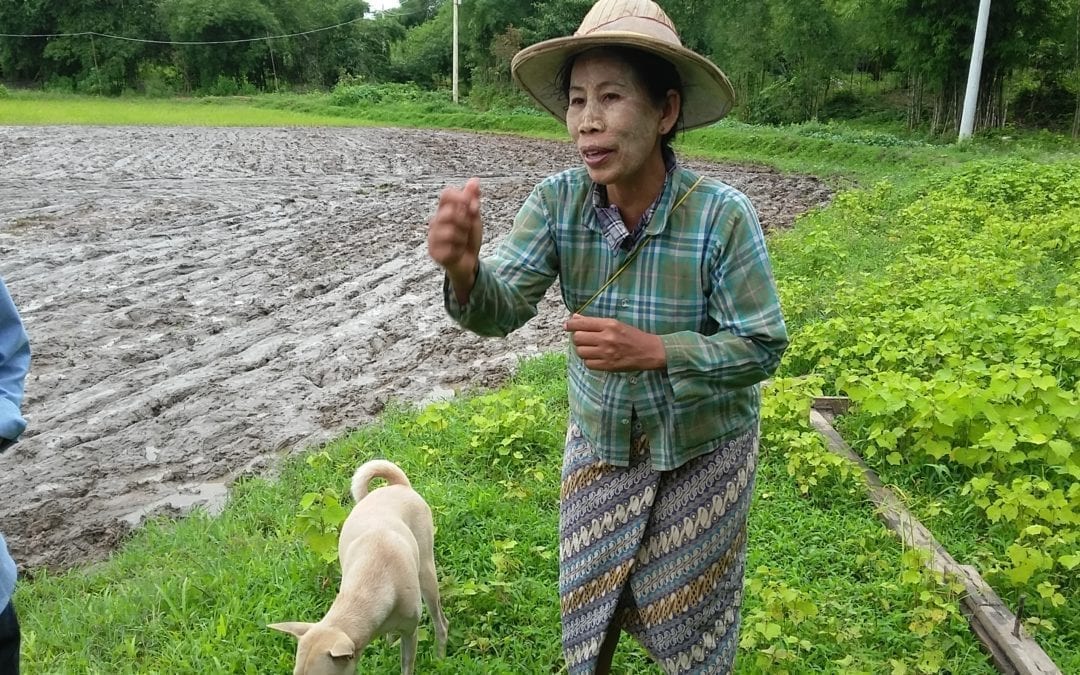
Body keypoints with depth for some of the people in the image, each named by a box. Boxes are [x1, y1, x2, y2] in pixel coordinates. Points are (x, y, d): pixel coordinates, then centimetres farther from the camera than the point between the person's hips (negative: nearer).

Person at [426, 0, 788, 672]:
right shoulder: (558, 201, -17)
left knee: (689, 604, 19)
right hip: (601, 440, 3)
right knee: (589, 589, 22)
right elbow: (502, 309, -24)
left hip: (702, 450, -3)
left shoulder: (722, 215, -27)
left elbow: (762, 346, -20)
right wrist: (463, 270, -47)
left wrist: (650, 350, -33)